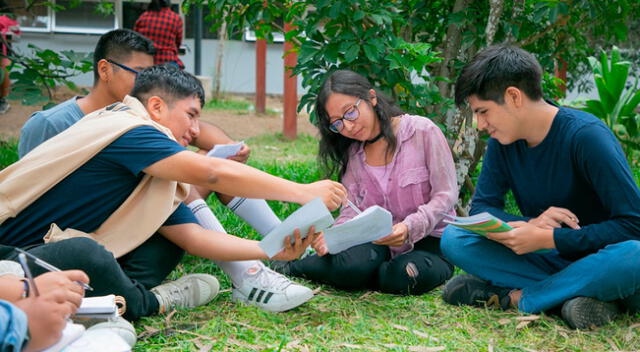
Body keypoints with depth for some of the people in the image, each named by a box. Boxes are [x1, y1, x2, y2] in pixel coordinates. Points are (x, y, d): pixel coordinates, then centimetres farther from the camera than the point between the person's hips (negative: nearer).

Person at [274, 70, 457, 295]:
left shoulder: (422, 131, -7)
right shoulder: (352, 154, 8)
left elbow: (445, 195, -9)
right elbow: (351, 211, 3)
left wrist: (409, 228, -27)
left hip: (428, 240, -2)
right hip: (377, 242, 2)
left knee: (406, 276, -36)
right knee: (351, 265, -33)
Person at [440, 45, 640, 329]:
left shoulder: (586, 136, -19)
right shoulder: (502, 143, -1)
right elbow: (481, 208, -1)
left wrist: (546, 238, -26)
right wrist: (528, 225, -22)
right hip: (553, 260, 5)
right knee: (453, 239, -14)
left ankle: (513, 297, -23)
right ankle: (573, 293, -21)